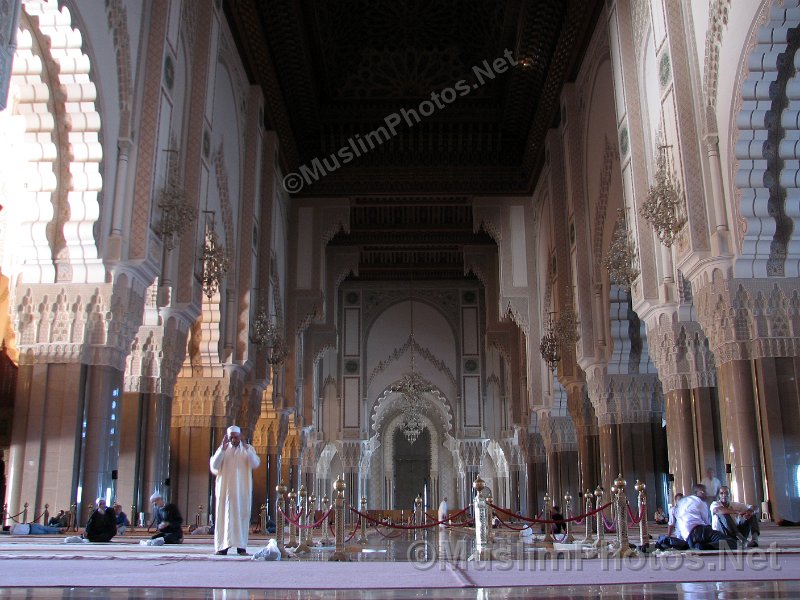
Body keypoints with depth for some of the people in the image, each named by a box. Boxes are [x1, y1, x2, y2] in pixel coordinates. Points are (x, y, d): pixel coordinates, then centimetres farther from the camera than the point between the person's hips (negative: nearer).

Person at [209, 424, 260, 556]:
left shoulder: (248, 449, 5)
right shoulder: (222, 449, 7)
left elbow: (255, 464, -10)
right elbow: (213, 466, -5)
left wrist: (246, 447, -19)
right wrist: (222, 449, -16)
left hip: (242, 489, 0)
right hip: (225, 488, 0)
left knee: (241, 516, -1)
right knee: (225, 515, -2)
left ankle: (241, 547, 0)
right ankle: (223, 546, 0)